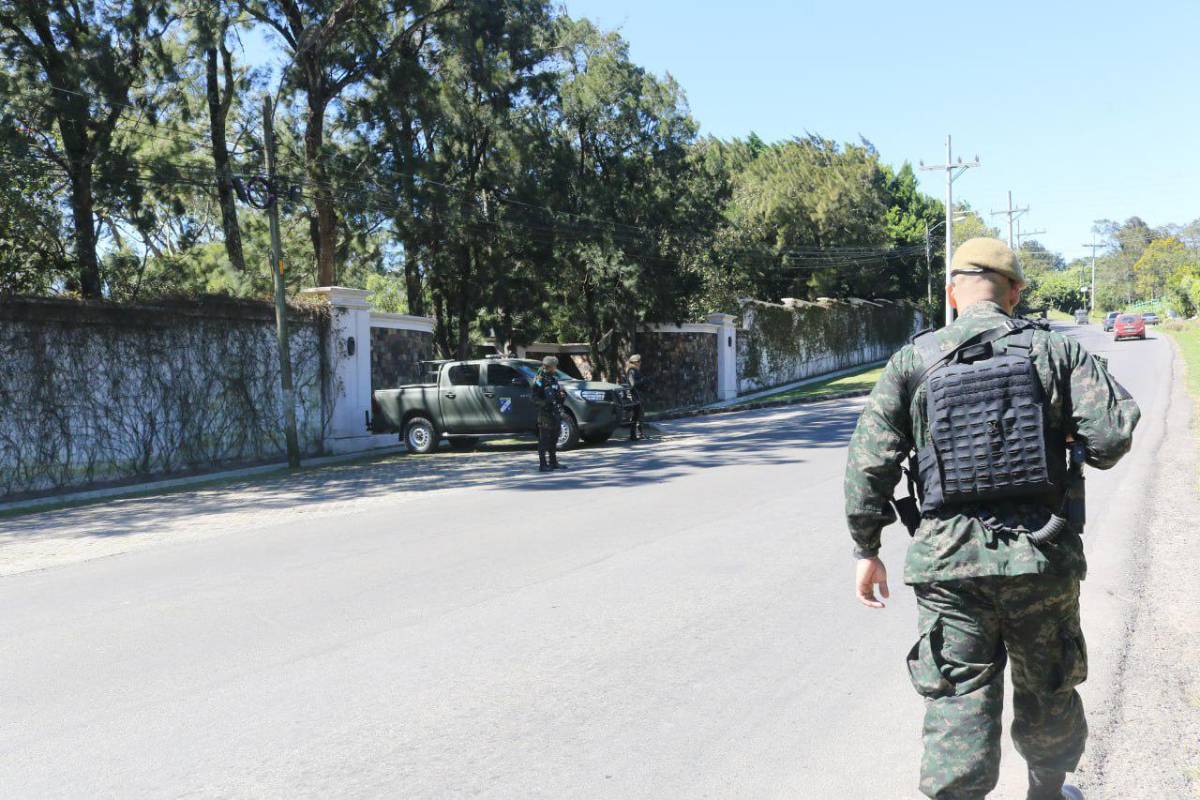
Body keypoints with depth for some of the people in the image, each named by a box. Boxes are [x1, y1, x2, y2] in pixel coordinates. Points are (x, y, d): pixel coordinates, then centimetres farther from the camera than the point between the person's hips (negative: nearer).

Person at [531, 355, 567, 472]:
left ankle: (553, 462, 24)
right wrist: (545, 403, -28)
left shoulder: (553, 377, 14)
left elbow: (558, 391, 26)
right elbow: (535, 398, -15)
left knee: (554, 439, 15)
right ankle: (542, 465, -2)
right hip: (545, 413, -9)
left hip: (555, 413, 9)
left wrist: (562, 395, 5)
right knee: (544, 440, -5)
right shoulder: (540, 380, -12)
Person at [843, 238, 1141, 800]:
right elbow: (1113, 435, -9)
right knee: (1047, 694, 23)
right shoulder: (1055, 350, 0)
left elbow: (870, 460, -4)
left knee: (958, 707, 6)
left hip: (950, 562, -1)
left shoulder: (912, 360, -1)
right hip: (1042, 556, 2)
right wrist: (1071, 443, 14)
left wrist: (866, 549, 5)